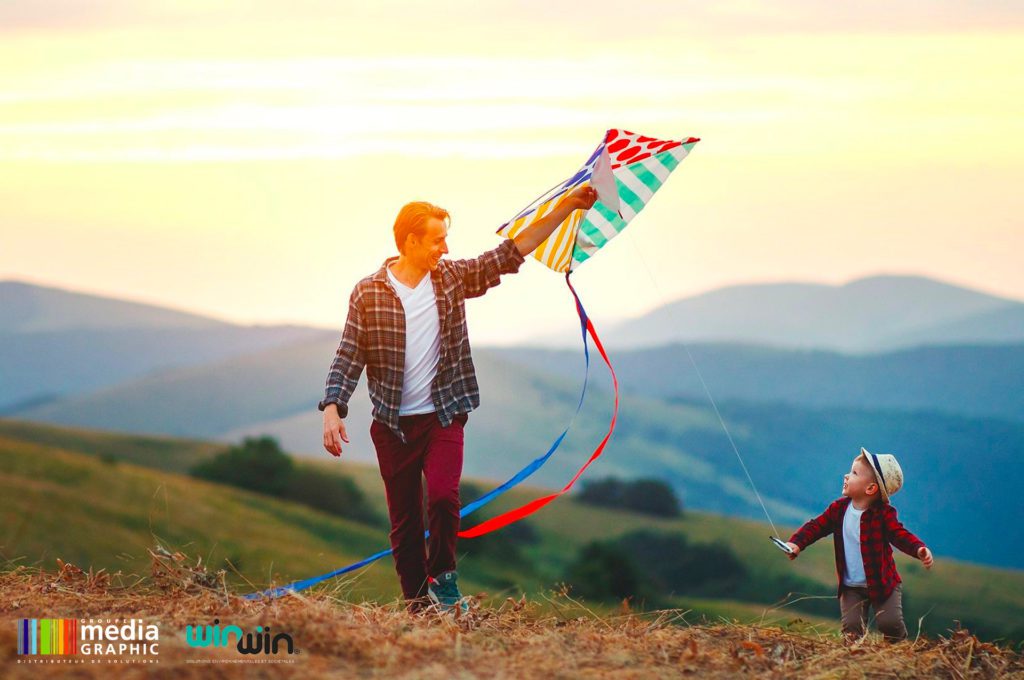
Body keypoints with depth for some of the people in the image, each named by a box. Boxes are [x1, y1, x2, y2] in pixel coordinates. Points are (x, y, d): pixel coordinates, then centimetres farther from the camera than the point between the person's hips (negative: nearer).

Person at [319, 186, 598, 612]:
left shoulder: (453, 277, 3)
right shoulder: (368, 293, -4)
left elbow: (510, 254, 5)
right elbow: (348, 357, -4)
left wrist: (565, 208, 2)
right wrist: (332, 409, -17)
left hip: (443, 417, 1)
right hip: (393, 425, -1)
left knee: (444, 496, -20)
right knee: (404, 521, 5)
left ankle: (442, 577, 3)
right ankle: (418, 607, 15)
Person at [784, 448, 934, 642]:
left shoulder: (884, 513, -13)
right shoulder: (839, 508, -2)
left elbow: (900, 536, -20)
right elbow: (816, 526, 2)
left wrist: (919, 549, -40)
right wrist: (796, 543, -14)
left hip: (883, 584, -3)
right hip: (851, 587, 3)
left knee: (890, 623, -15)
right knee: (852, 627, -10)